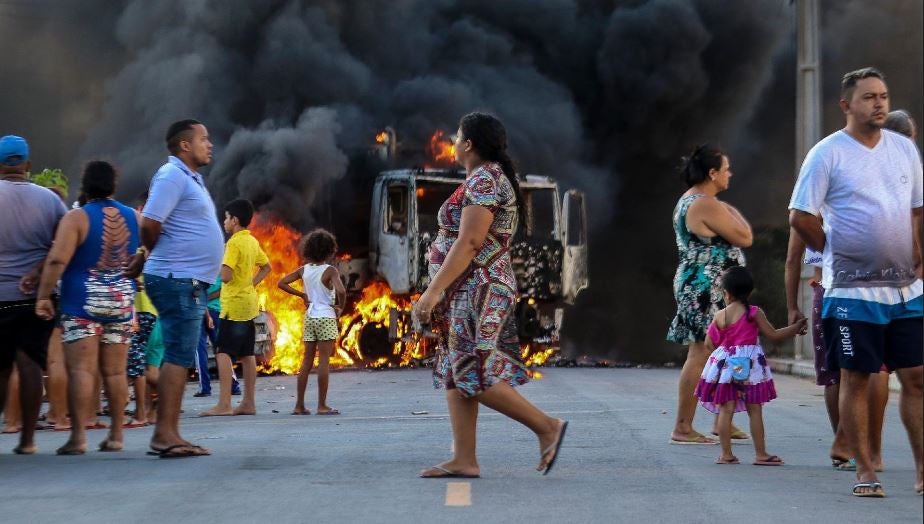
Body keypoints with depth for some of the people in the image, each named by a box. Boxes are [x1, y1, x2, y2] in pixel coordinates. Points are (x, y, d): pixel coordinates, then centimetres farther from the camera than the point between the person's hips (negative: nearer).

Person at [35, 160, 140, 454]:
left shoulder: (77, 218, -9)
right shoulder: (135, 218, 6)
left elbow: (57, 260, -17)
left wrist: (43, 296, -13)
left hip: (82, 301, -4)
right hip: (122, 301, 4)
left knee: (81, 369, -7)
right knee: (115, 371, 9)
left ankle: (78, 437, -13)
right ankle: (115, 436, 12)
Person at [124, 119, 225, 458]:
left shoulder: (190, 178, 20)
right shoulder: (172, 176, -11)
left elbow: (153, 229, 25)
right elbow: (150, 224, -19)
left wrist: (145, 259, 14)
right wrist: (150, 255, -2)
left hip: (190, 281, 10)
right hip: (178, 279, -10)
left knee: (180, 359, 9)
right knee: (178, 357, -12)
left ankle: (168, 434, 12)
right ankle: (165, 435, -13)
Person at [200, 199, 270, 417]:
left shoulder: (234, 243, -14)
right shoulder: (252, 242, 12)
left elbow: (226, 276, -21)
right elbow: (266, 267, 24)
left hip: (234, 305, -9)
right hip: (250, 303, 9)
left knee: (223, 353, -11)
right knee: (247, 354, 10)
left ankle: (224, 404, -19)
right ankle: (248, 403, 13)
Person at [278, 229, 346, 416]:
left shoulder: (304, 270, 4)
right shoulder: (330, 270, -12)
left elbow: (282, 283, 6)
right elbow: (341, 291, -27)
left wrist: (302, 295, 9)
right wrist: (340, 306, -9)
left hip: (309, 317, 5)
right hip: (326, 318, -5)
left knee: (307, 360, 9)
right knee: (324, 361, -3)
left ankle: (299, 405, 9)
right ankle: (322, 405, -4)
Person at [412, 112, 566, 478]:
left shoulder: (483, 180, -14)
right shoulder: (491, 178, 18)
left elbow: (468, 243, -22)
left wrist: (434, 290, -22)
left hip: (476, 291, -11)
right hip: (469, 295, 11)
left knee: (475, 376, -12)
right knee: (455, 374, 7)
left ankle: (547, 427, -6)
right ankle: (464, 460, 5)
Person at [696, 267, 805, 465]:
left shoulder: (720, 316, 3)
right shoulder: (754, 313, -5)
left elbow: (709, 343, 9)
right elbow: (773, 335, -3)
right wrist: (796, 327, 8)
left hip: (725, 365, 3)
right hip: (749, 366, -2)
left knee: (726, 409, 4)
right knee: (754, 410, 3)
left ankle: (726, 454, 3)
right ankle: (761, 454, 5)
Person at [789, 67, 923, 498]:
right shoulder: (827, 153, -6)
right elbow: (800, 217, -6)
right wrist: (837, 253, 1)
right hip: (853, 289, -5)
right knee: (856, 379, 0)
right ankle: (865, 472, 8)